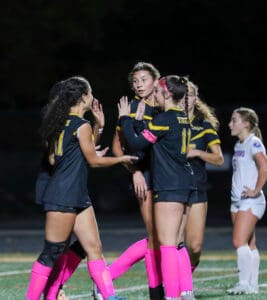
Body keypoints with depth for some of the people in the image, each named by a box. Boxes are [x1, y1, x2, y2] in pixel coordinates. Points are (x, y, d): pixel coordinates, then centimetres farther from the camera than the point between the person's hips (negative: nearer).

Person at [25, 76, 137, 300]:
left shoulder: (61, 122, 13)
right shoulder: (82, 125, -12)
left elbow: (53, 159, 17)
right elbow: (94, 161, -6)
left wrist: (92, 156, 24)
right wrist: (122, 159, 9)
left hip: (78, 197, 9)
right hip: (63, 197, -9)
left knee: (94, 248, 4)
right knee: (52, 253, -5)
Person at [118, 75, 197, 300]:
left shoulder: (164, 119, -12)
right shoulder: (183, 119, 14)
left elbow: (136, 143, -10)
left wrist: (125, 118, 2)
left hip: (169, 187, -9)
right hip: (187, 185, 9)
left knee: (167, 243, -9)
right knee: (176, 244, 13)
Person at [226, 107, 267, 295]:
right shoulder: (239, 145, 15)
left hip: (251, 202, -9)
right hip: (237, 201, 9)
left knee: (240, 241, -15)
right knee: (249, 244, 8)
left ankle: (245, 283, -13)